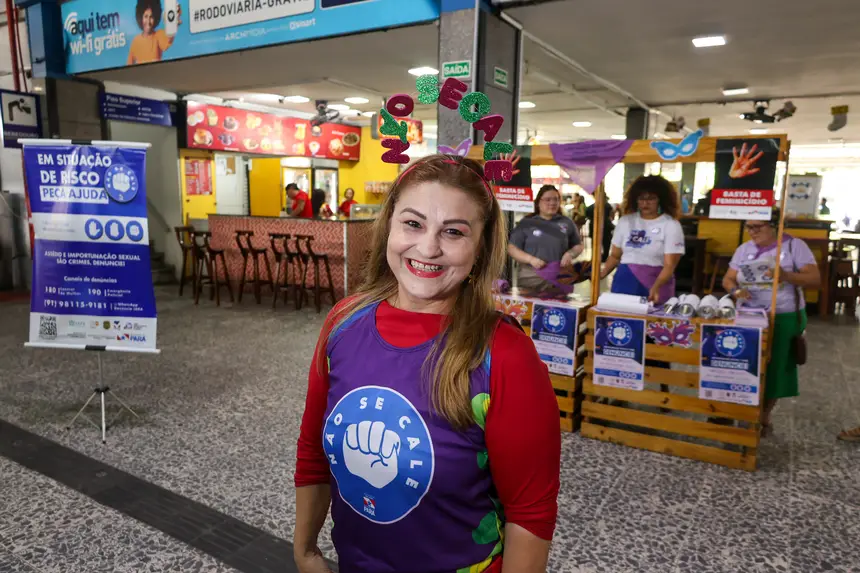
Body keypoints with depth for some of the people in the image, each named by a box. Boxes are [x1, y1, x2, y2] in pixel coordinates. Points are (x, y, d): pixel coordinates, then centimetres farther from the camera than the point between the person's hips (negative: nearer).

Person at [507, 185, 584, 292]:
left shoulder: (567, 223, 10)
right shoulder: (527, 223, 5)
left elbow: (578, 245, 20)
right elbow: (512, 248, 3)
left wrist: (570, 254, -3)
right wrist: (530, 259, -12)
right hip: (530, 277, -1)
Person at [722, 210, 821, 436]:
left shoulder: (794, 246, -5)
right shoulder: (744, 249, 7)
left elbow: (815, 280, -10)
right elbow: (728, 279, 8)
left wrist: (786, 276, -28)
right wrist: (735, 290, -15)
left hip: (784, 319, -3)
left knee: (774, 370, 6)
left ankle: (764, 418, 21)